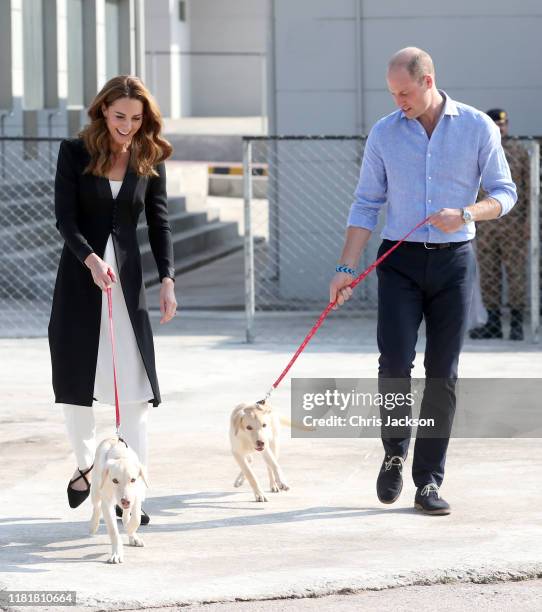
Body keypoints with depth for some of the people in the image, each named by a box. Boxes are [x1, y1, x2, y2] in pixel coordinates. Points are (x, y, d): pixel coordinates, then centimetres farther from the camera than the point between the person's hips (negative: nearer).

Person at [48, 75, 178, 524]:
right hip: (80, 275, -1)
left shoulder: (150, 160, 3)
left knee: (134, 385, -7)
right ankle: (85, 465, 28)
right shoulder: (75, 153, -2)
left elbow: (159, 222, 5)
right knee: (76, 376, 4)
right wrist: (91, 260, -24)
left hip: (127, 279, 1)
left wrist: (168, 279, -7)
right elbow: (65, 218, -8)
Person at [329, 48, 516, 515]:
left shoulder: (477, 127, 0)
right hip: (401, 262, 0)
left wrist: (464, 214, -17)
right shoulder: (384, 134, 4)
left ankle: (429, 481, 5)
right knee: (395, 359, -14)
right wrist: (347, 268, -1)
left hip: (454, 261, 0)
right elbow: (366, 205, 7)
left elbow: (504, 193, 2)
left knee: (442, 373, -1)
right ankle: (395, 451, 10)